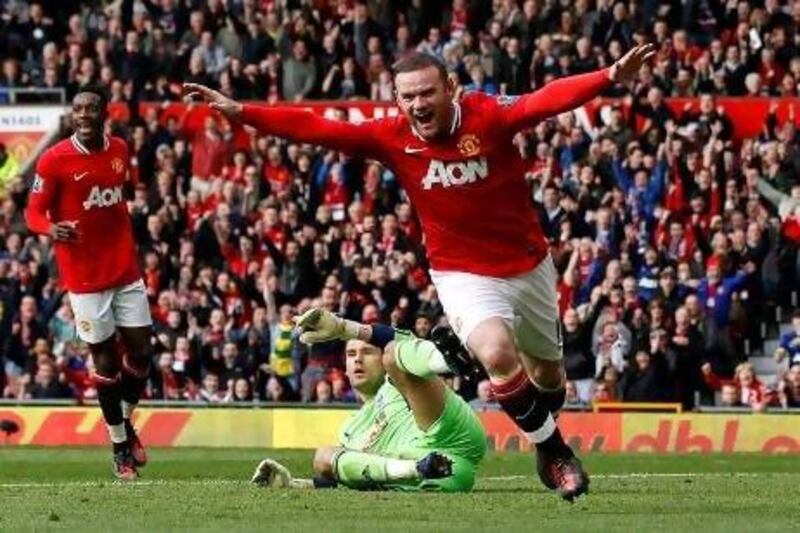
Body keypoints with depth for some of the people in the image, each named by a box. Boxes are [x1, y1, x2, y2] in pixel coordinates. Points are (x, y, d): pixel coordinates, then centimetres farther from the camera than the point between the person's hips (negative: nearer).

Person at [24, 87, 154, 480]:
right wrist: (50, 229, -30)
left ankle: (126, 422, 30)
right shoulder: (54, 160, -11)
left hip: (126, 271, 4)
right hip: (85, 276, -4)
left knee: (140, 351, 4)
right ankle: (119, 446, 14)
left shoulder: (120, 150, 4)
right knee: (105, 358, 1)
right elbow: (34, 212, -8)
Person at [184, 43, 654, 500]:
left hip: (529, 267, 1)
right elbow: (316, 128, -13)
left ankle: (549, 440, 53)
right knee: (497, 353, -28)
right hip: (465, 276, -1)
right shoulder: (393, 138, -12)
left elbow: (549, 99, -33)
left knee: (547, 368, 20)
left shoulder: (488, 116, -18)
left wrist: (610, 78, -50)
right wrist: (240, 112, -20)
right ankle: (554, 451, -6)